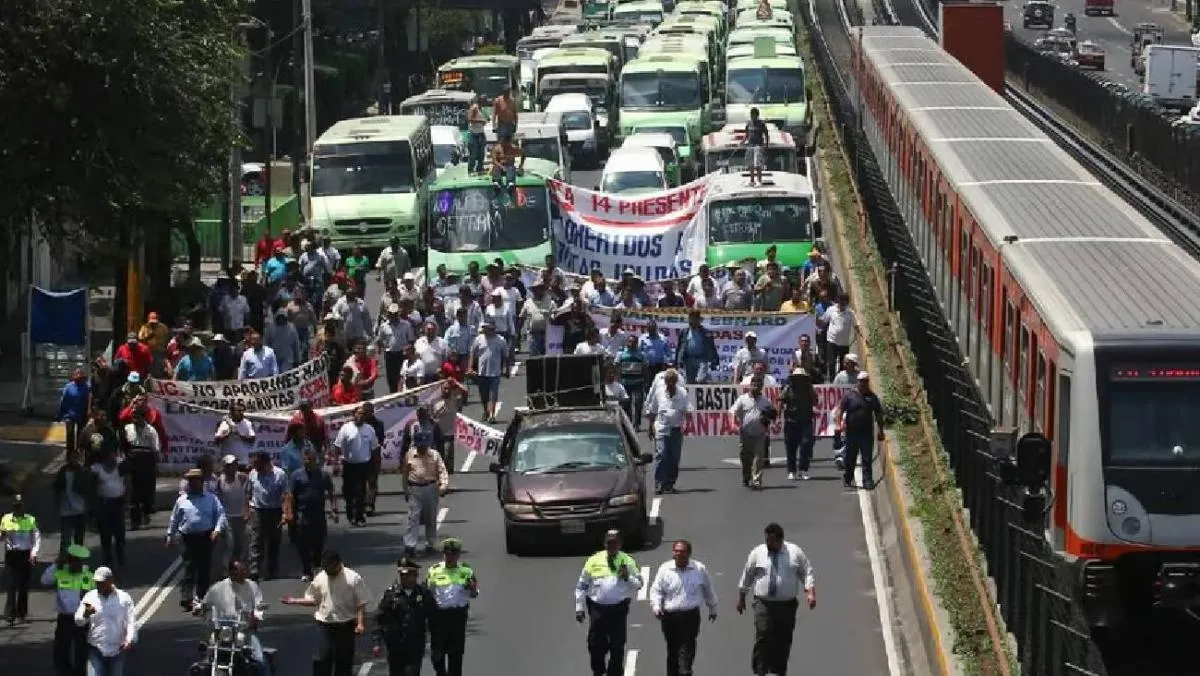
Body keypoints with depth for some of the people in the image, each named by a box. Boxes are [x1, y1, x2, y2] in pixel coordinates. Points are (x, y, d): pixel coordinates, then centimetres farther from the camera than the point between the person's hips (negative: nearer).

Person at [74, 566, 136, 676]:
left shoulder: (124, 598, -2)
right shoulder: (90, 597, 1)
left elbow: (131, 622, -6)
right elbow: (78, 621, -4)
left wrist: (130, 640, -23)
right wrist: (86, 614, -28)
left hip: (117, 651, 0)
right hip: (96, 650, 0)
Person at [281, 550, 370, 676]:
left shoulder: (353, 579, -8)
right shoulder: (320, 578, 2)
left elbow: (361, 604, -7)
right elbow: (313, 600, 12)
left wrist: (360, 623, -15)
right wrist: (295, 601, -1)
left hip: (345, 626, -2)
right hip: (325, 626, 2)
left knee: (344, 661, 7)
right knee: (321, 661, -7)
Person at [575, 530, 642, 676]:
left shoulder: (627, 561, 4)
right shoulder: (594, 560, 5)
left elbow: (638, 584, 5)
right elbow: (581, 586, 8)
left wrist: (627, 578, -16)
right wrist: (579, 608, 3)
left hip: (619, 609, -1)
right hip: (597, 608, 1)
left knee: (617, 648, 3)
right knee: (595, 646, 4)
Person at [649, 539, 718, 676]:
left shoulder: (699, 569, 3)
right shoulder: (665, 569, 3)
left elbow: (708, 591, 17)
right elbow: (656, 590, 4)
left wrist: (712, 609, 26)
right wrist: (656, 606, -14)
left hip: (690, 616, -2)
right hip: (669, 616, 2)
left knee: (687, 650, -13)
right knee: (672, 652, 9)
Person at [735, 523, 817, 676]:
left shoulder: (795, 552, 3)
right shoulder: (757, 553, 4)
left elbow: (807, 573, 6)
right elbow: (746, 576, 13)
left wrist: (810, 593, -8)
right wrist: (741, 599, 16)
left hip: (787, 605, 1)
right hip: (763, 604, -1)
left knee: (783, 641, 5)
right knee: (763, 637, -16)